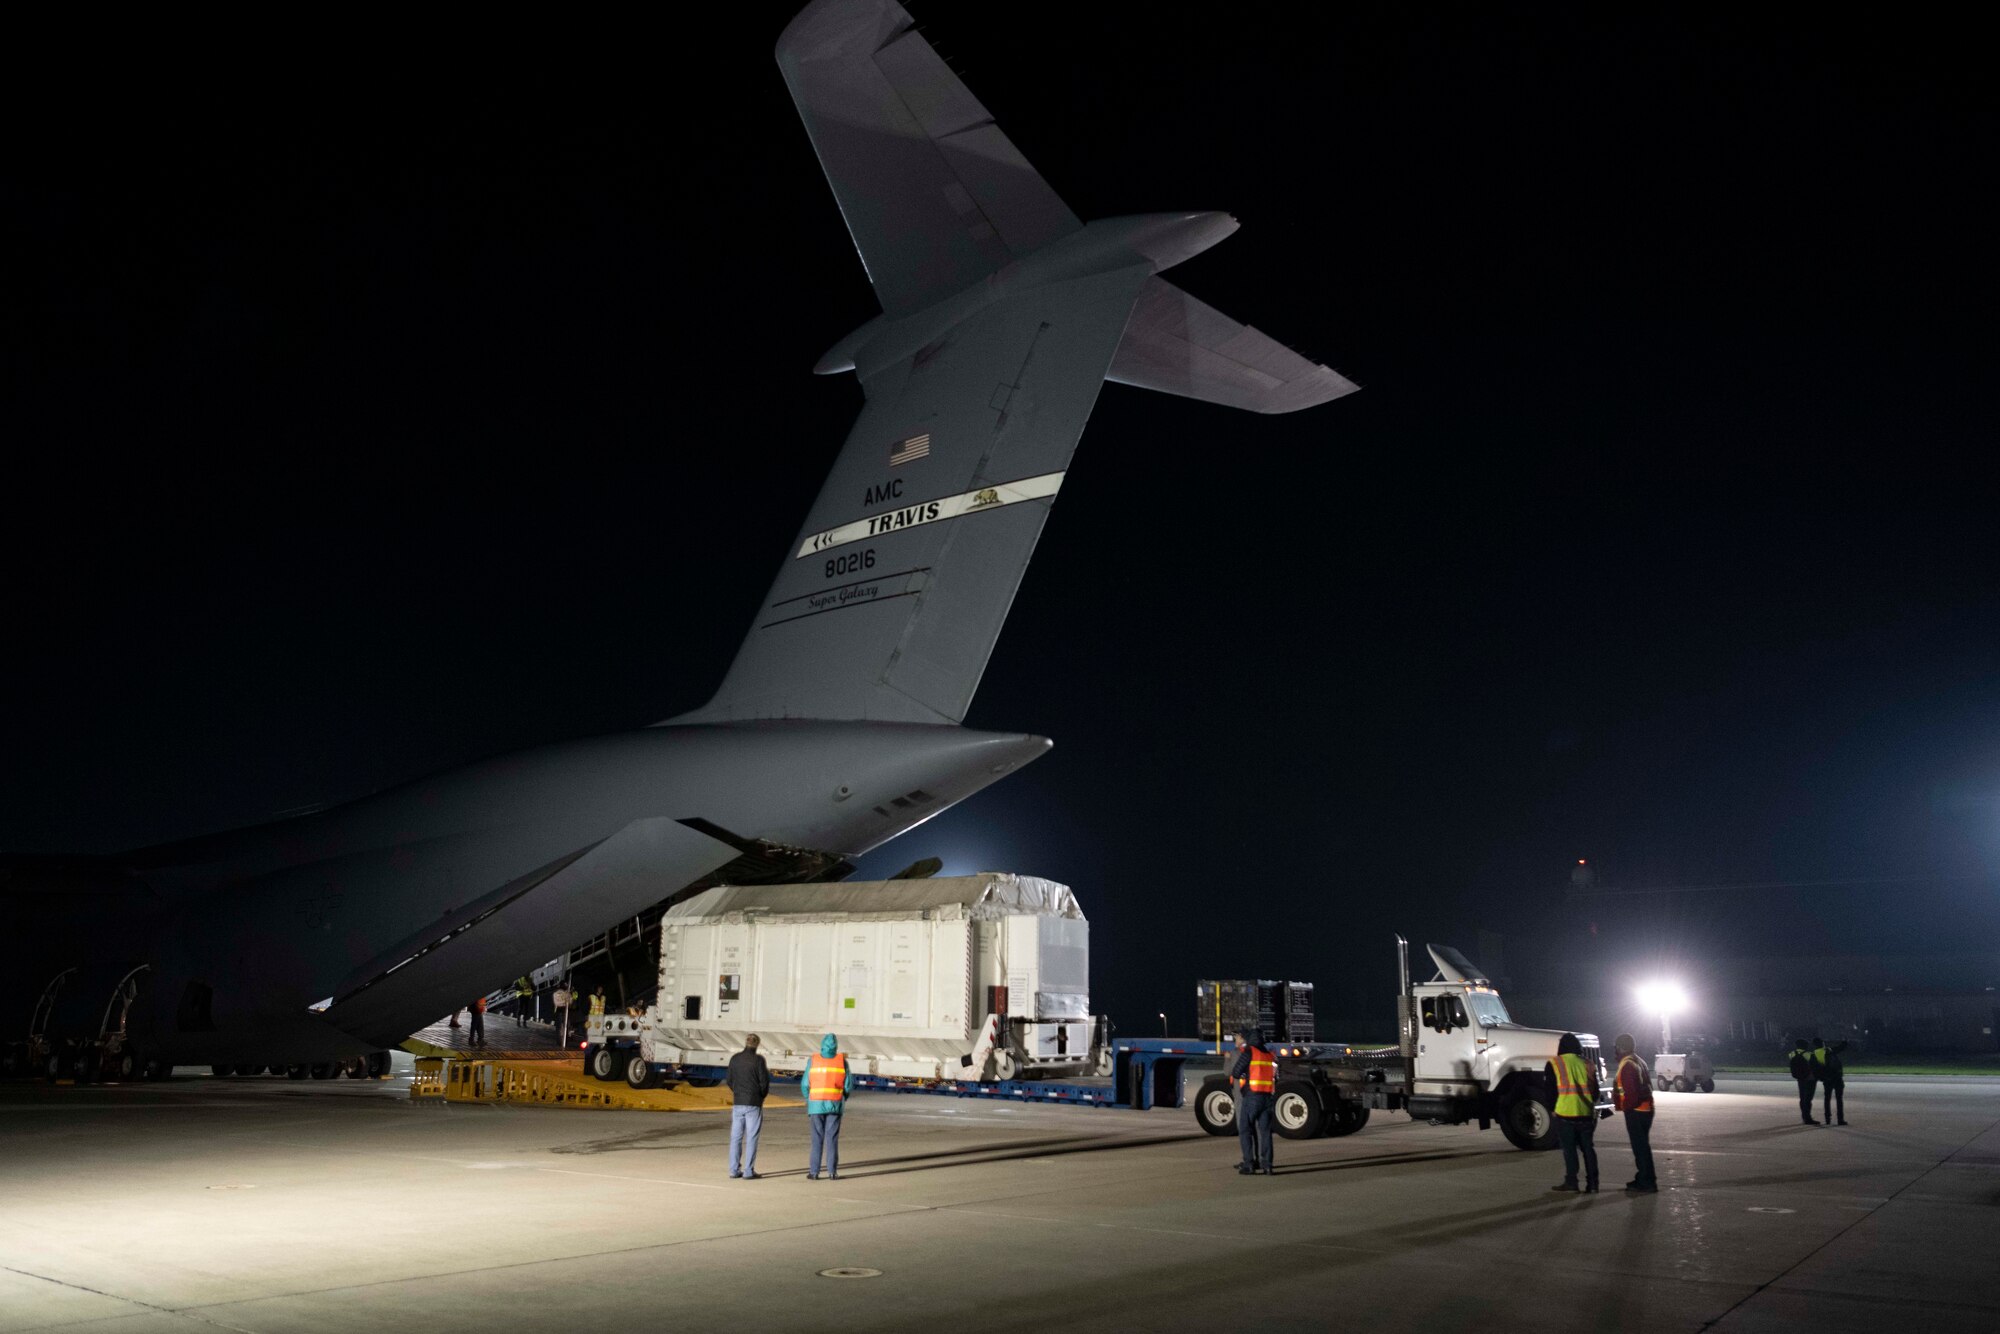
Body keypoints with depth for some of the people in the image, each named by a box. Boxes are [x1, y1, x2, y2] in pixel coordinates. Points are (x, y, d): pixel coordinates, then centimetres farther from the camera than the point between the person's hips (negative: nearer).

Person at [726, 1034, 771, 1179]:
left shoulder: (735, 1059, 3)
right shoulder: (758, 1060, -10)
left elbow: (730, 1081, 8)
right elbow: (764, 1082, -8)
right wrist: (761, 1096, 10)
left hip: (737, 1103, 4)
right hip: (754, 1104, -4)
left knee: (736, 1137, 9)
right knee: (751, 1138, 1)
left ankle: (734, 1170, 9)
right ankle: (748, 1171, 0)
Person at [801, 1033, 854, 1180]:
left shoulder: (813, 1061, -1)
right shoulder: (842, 1061, -1)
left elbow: (805, 1084, -1)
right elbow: (848, 1085, 0)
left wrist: (808, 1099, 18)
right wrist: (844, 1097, 20)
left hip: (817, 1105, 0)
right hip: (835, 1105, 0)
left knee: (817, 1138, 5)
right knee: (832, 1139, 3)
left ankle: (814, 1172, 2)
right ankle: (832, 1172, 1)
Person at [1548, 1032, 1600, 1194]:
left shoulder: (1554, 1064, -4)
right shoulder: (1587, 1064, 6)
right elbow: (1595, 1091, 11)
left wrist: (1553, 1108, 13)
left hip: (1565, 1113, -3)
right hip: (1586, 1114, 3)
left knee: (1569, 1149, 4)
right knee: (1588, 1148, 10)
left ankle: (1571, 1182, 3)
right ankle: (1592, 1183, 8)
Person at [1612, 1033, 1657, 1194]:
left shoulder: (1627, 1066, -19)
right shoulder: (1639, 1062, 12)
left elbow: (1631, 1092, -25)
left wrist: (1624, 1106, -9)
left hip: (1635, 1111, -10)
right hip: (1646, 1108, 10)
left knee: (1640, 1146, -5)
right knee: (1642, 1145, 18)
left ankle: (1647, 1184, -3)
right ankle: (1644, 1178, 27)